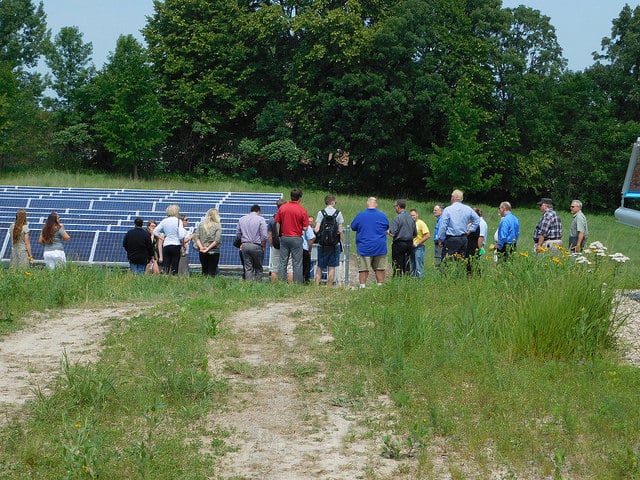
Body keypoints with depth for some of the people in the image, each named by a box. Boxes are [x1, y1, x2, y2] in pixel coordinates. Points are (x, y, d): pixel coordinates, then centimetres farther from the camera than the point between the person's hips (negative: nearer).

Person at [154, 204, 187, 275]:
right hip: (176, 245, -4)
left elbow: (155, 232, 7)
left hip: (166, 246, 4)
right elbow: (181, 235, -15)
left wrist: (161, 238, 16)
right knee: (174, 268, -2)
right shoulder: (178, 221, -7)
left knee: (165, 267, 4)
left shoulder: (164, 221, 7)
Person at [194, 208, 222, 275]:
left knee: (204, 271, 12)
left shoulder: (201, 224, 5)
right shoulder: (218, 226, -5)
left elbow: (196, 237, -2)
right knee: (211, 272, -1)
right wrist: (208, 248, -11)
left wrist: (201, 247, -8)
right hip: (214, 252, -3)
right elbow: (217, 240, -14)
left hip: (202, 252, 3)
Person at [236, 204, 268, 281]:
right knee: (258, 268, 7)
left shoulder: (241, 219, 9)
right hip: (256, 246, -4)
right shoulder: (260, 219, -5)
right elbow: (264, 236, -9)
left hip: (245, 245, 4)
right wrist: (263, 246, 5)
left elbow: (238, 233, 11)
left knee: (248, 268, 5)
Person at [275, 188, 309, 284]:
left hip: (284, 237, 3)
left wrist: (278, 236, 13)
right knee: (297, 264, 2)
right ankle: (297, 284, 1)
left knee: (282, 263, 7)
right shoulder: (302, 210, -9)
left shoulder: (282, 208, 0)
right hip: (296, 238, -3)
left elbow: (277, 223, 3)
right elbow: (305, 228, -7)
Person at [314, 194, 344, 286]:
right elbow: (340, 230, -3)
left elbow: (317, 230, -8)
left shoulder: (321, 213, -2)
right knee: (331, 267, 5)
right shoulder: (338, 213, -1)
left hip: (322, 244, 0)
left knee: (319, 266, 9)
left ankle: (317, 285, 2)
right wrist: (340, 242, 9)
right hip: (335, 244, 0)